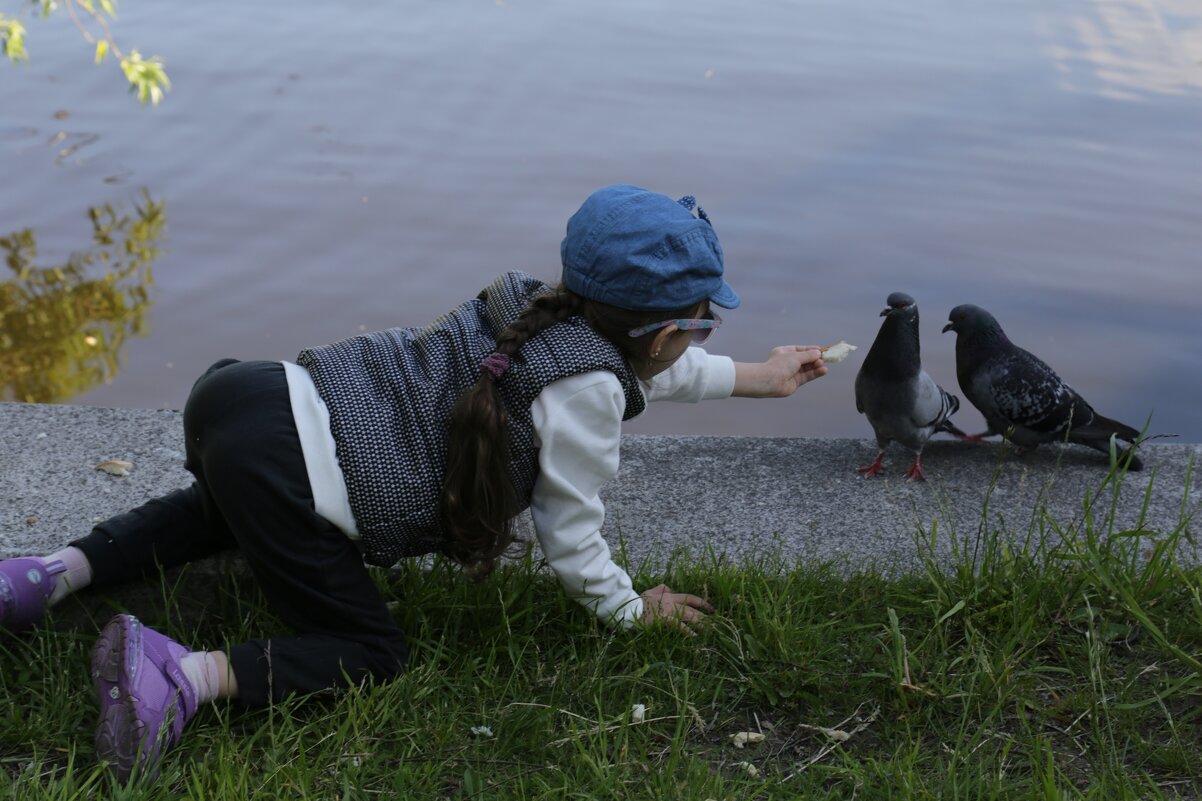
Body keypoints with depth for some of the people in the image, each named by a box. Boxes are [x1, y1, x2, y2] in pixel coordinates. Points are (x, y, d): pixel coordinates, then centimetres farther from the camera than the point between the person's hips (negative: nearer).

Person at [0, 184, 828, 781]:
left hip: (249, 396, 9)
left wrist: (755, 378, 47)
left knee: (225, 512, 41)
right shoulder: (586, 389, -10)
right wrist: (631, 609, 17)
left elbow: (650, 371, 34)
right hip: (289, 471, -9)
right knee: (370, 653, 8)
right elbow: (572, 541, -2)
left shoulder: (538, 306, 15)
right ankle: (184, 677, -14)